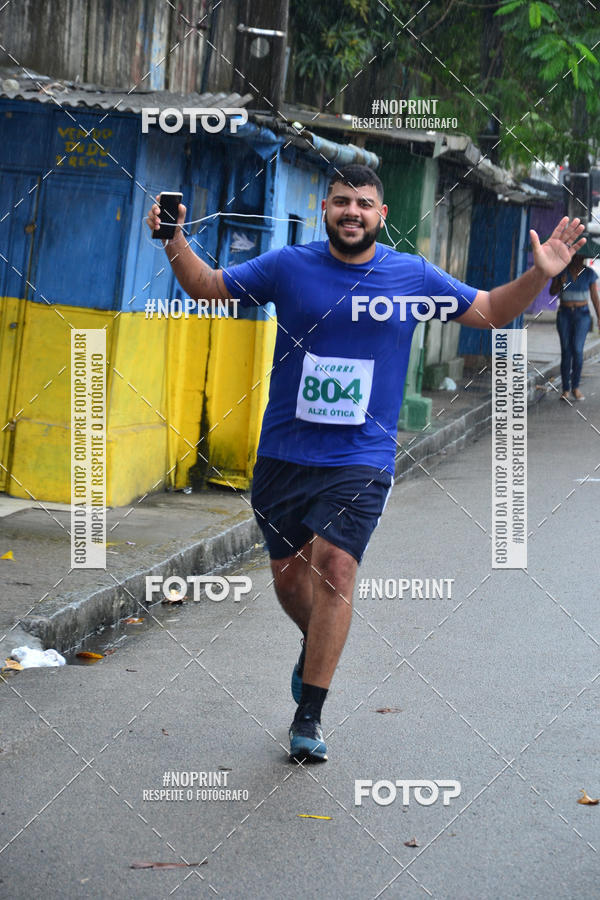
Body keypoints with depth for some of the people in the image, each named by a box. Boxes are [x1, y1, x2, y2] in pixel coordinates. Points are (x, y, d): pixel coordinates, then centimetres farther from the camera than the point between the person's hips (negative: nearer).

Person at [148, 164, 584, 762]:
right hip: (283, 453, 2)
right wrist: (176, 243, -9)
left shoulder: (413, 276, 2)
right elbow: (206, 287, 8)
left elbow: (490, 311, 12)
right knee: (288, 575, 9)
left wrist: (540, 275, -3)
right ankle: (316, 645, 44)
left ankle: (308, 717, -9)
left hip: (361, 459, -2)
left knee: (335, 564, -17)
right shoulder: (287, 266, 0)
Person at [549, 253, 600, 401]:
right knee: (566, 351, -1)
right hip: (564, 314, 1)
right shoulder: (561, 271, 1)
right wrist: (561, 284, -16)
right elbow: (552, 291, 5)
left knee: (577, 350, -13)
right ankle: (565, 389, 5)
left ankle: (575, 387, 2)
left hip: (582, 314, -1)